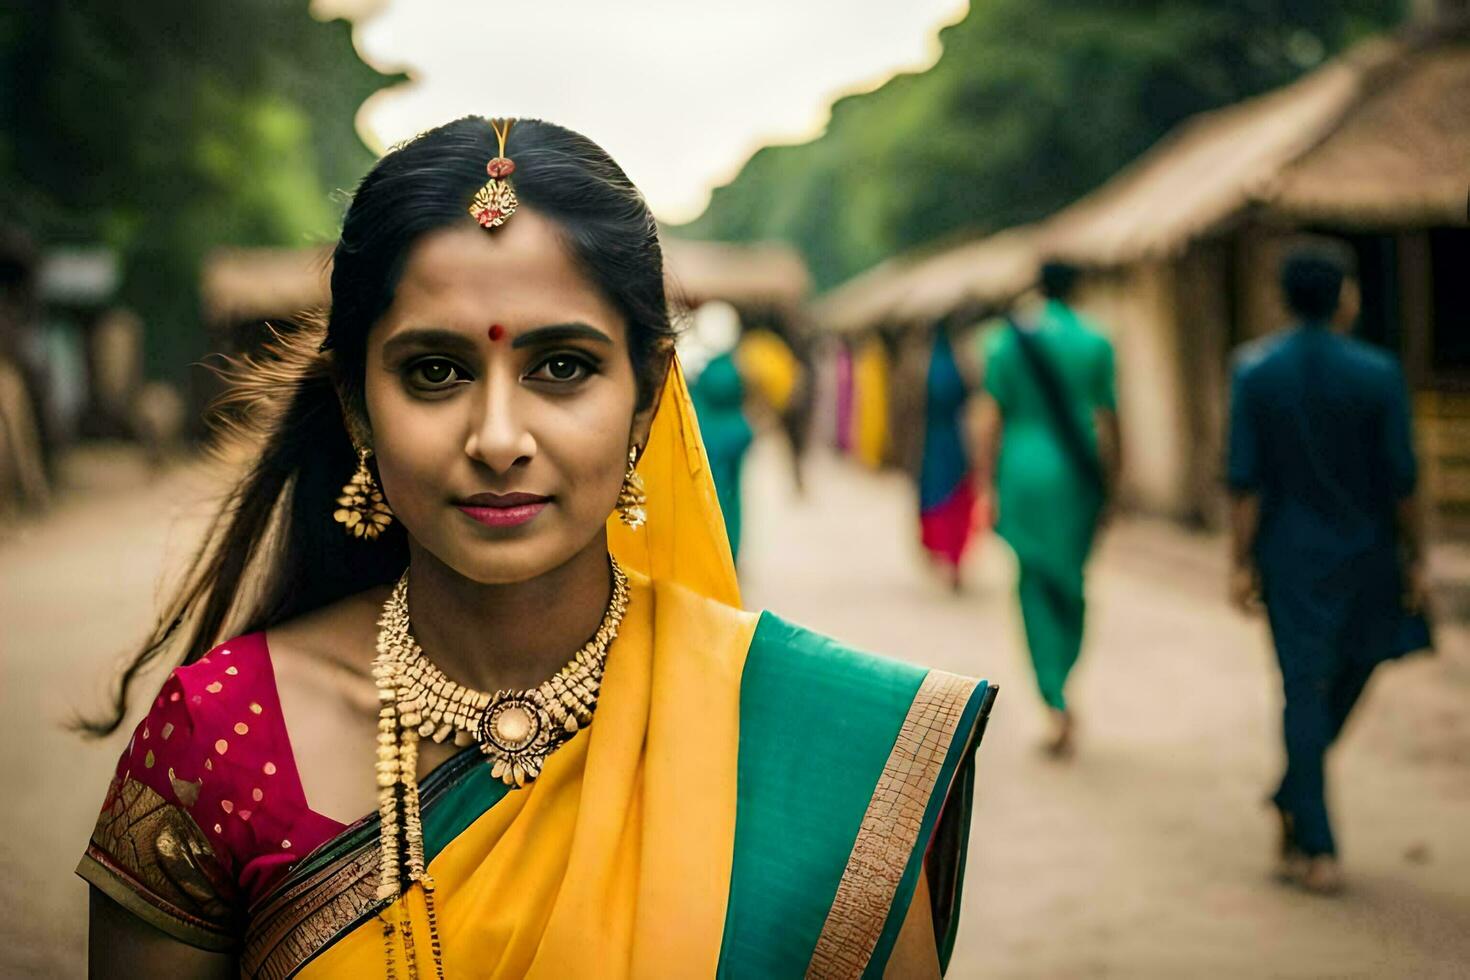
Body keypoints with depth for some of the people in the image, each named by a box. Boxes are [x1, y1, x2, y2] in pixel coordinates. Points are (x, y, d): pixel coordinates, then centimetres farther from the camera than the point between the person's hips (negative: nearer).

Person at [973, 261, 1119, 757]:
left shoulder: (1007, 340, -1)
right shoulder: (1096, 344, -1)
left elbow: (988, 419, -3)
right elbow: (1108, 423, 0)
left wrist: (987, 487, 1)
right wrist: (1110, 488, 8)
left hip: (1023, 474, -1)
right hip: (1078, 477, 1)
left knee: (1036, 586, 4)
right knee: (1070, 582, 15)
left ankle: (1057, 704, -8)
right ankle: (1058, 691, 22)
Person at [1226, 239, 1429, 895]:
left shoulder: (1253, 371, -5)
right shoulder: (1377, 374, -9)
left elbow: (1244, 478, -6)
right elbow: (1400, 478, -7)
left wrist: (1241, 564, -1)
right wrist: (1416, 557, 4)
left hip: (1289, 555, 1)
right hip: (1362, 549, -1)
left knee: (1304, 689, 4)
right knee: (1350, 673, 22)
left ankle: (1317, 848, 5)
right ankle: (1295, 801, 25)